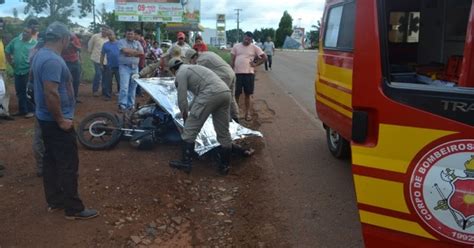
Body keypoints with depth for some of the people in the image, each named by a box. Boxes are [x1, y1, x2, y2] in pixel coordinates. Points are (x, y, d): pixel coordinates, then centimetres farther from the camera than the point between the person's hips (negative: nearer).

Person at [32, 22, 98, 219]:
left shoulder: (41, 54, 9)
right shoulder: (53, 60, -24)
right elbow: (51, 94, -30)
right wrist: (61, 120, -21)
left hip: (45, 118, 11)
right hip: (56, 122, -10)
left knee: (51, 160, 17)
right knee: (68, 165, -2)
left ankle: (54, 201, 29)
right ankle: (73, 209, 7)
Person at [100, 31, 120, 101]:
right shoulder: (105, 44, 6)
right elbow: (102, 55, 9)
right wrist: (101, 64, 5)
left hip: (118, 66, -1)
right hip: (109, 66, 1)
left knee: (120, 81, 3)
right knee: (108, 82, 6)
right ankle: (108, 95, 16)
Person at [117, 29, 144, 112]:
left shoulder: (137, 43, 13)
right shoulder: (121, 42, 1)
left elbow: (142, 53, -2)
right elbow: (125, 50, -18)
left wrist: (130, 53, -10)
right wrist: (136, 51, -5)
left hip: (135, 67, 4)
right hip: (124, 67, -4)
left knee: (133, 87, 8)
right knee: (124, 87, -12)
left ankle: (131, 105, 16)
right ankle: (122, 105, -9)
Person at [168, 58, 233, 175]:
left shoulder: (180, 73, 11)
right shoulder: (192, 68, 36)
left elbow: (182, 98, 6)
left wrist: (185, 115, 21)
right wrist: (190, 109, 49)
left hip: (211, 94, -8)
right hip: (226, 92, 8)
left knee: (190, 129, 4)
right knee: (223, 132, 14)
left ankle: (185, 163, 9)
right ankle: (224, 166, 22)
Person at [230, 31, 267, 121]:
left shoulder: (254, 48, 2)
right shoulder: (236, 46, 6)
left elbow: (264, 57, 4)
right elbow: (232, 60, 5)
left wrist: (256, 64, -4)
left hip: (249, 73, -1)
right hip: (237, 73, 1)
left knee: (247, 94, 6)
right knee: (236, 94, 5)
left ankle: (247, 113, 15)